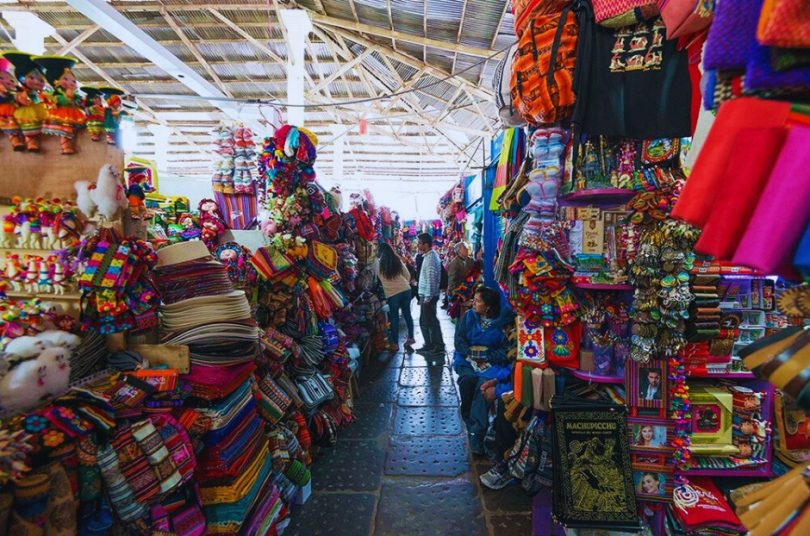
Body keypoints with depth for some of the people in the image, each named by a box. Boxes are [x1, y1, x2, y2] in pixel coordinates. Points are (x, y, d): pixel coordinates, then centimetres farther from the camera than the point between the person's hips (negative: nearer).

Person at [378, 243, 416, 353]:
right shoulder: (398, 260, 5)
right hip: (406, 290, 3)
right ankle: (410, 337, 25)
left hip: (392, 293, -3)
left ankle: (395, 344, 14)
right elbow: (408, 275, 9)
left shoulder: (379, 263, -6)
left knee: (394, 317, 7)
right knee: (407, 314, 16)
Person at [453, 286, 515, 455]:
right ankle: (469, 420, -11)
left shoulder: (502, 322, -5)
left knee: (483, 384, -31)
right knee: (468, 379, -30)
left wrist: (485, 357, -17)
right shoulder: (469, 317, 5)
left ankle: (476, 434, -31)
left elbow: (506, 350, -8)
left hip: (492, 363, -2)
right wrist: (472, 354, -14)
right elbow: (459, 340, 1)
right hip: (468, 360, 2)